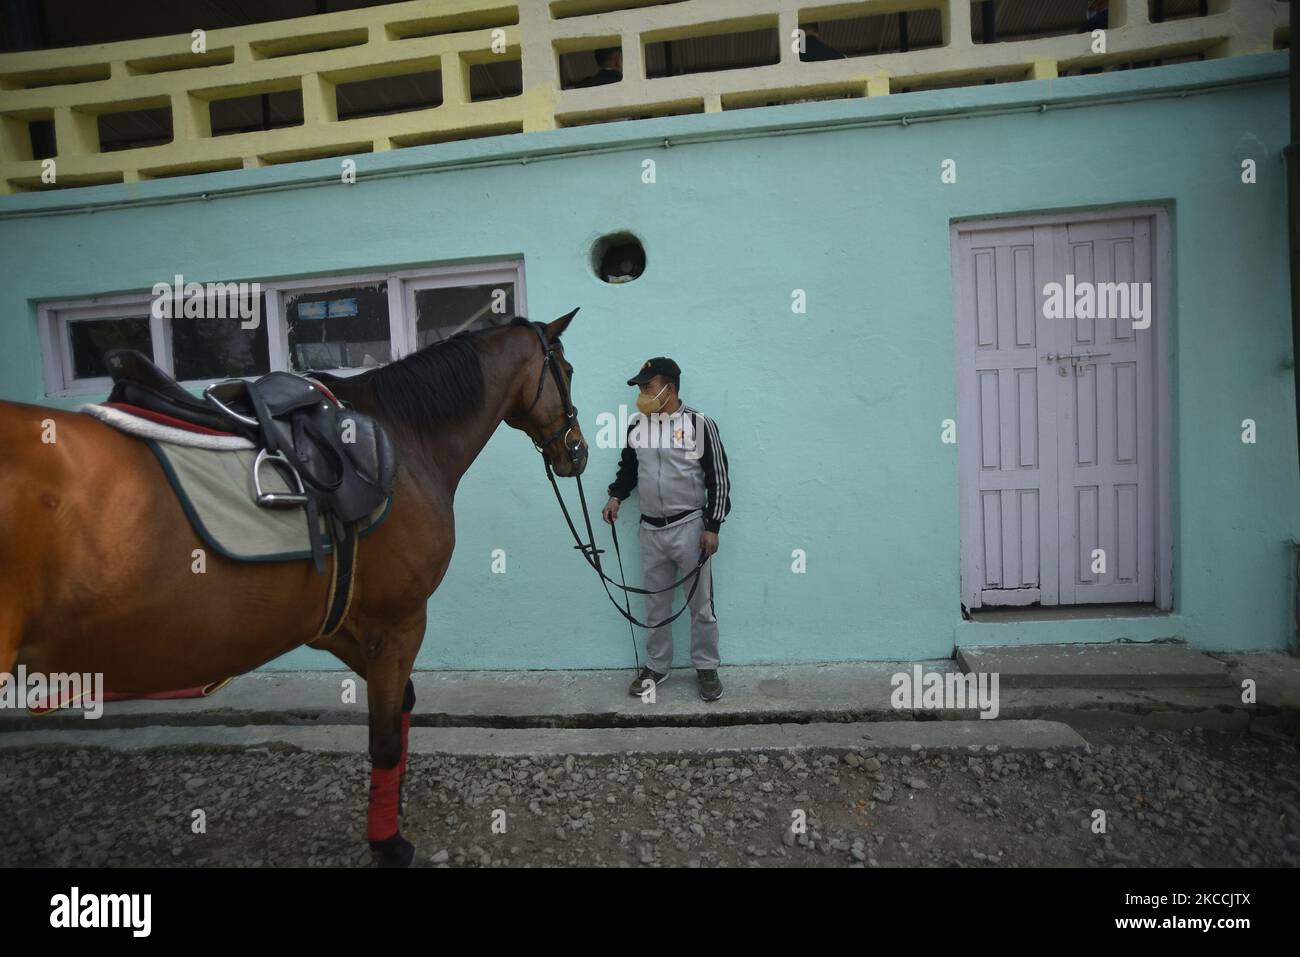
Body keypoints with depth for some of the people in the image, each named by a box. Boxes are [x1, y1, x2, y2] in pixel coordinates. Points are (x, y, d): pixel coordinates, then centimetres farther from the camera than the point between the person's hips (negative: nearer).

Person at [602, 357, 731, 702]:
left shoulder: (699, 424, -10)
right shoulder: (636, 425, 4)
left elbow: (718, 478, -8)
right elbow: (628, 468, 18)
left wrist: (712, 527, -10)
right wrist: (616, 497, 0)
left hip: (689, 527, -4)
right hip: (650, 530, 4)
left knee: (700, 604, 7)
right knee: (655, 605, 14)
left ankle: (706, 668, 23)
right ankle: (656, 666, 29)